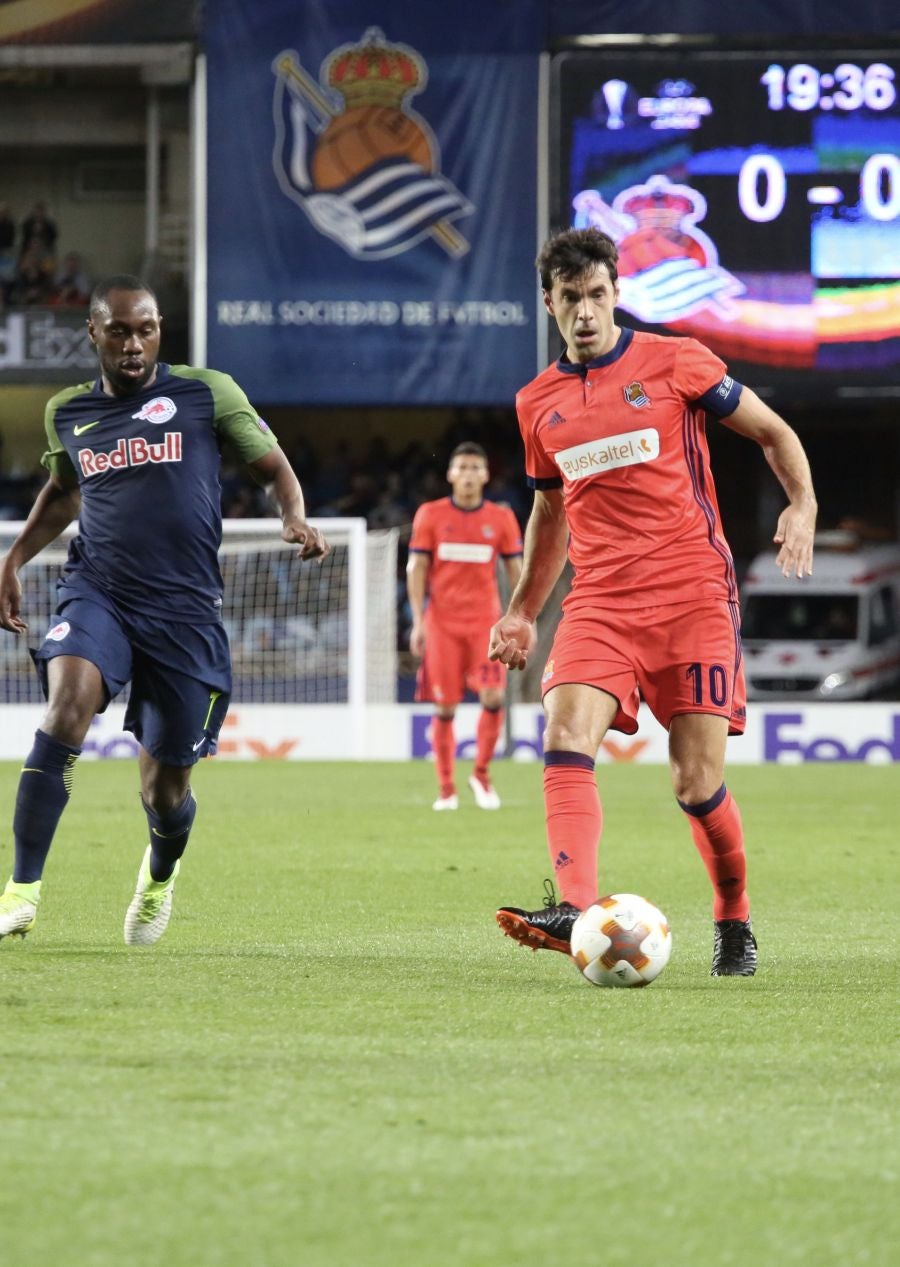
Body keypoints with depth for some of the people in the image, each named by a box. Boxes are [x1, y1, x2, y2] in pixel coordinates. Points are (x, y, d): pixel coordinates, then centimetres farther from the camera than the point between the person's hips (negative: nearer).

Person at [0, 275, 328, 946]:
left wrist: (296, 519, -11)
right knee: (68, 704, -30)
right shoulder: (67, 413, 12)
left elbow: (273, 467, 9)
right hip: (97, 594, 1)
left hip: (185, 608, -1)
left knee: (165, 787, 4)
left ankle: (160, 875, 42)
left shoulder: (207, 393, 2)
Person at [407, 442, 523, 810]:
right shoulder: (430, 515, 4)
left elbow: (516, 570, 9)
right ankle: (446, 789, 9)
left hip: (485, 621, 0)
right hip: (442, 624, 0)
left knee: (493, 698, -14)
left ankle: (481, 774, 7)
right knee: (445, 707, -1)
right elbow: (416, 568, 4)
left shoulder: (501, 518, 6)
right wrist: (418, 621, -4)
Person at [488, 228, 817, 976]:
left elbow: (773, 432, 7)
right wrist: (523, 612, 25)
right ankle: (575, 908, -34)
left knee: (698, 782, -5)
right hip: (600, 601, 3)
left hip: (693, 595, -3)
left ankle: (735, 922, 18)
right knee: (566, 735, -23)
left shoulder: (675, 363, 0)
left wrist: (803, 505, -11)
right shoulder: (538, 403, 12)